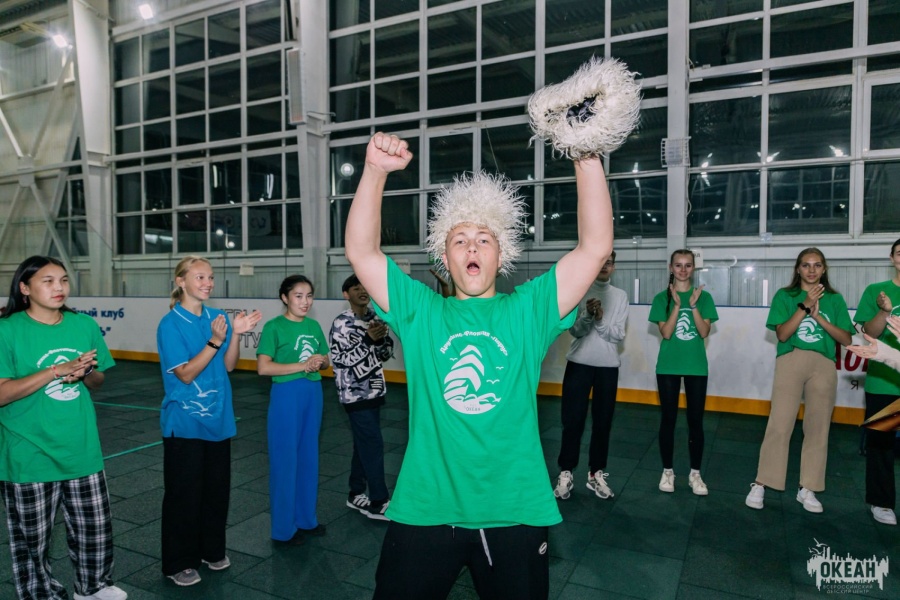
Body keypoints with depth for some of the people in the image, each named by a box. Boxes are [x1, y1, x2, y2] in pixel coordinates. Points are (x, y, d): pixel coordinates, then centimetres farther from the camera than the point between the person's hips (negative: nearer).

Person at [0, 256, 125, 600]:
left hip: (82, 451, 4)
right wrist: (57, 370, -24)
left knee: (95, 531, 15)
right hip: (29, 458, -4)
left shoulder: (84, 325, 2)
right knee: (32, 540, 13)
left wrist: (85, 374, -12)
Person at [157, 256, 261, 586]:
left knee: (217, 487, 15)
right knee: (185, 493, 6)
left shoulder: (217, 317, 2)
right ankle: (179, 563, 23)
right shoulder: (171, 324, -13)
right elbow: (186, 374, -18)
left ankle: (212, 549, 33)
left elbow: (228, 366, 3)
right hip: (185, 420, -5)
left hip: (217, 417, 5)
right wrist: (215, 340, -28)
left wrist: (235, 334, -12)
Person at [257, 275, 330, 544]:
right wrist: (301, 366, -20)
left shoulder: (314, 326, 7)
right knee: (285, 459, 3)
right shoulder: (274, 327, -9)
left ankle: (306, 517, 30)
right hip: (286, 394, -6)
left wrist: (320, 362, -9)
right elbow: (263, 367, -15)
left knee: (309, 456, 15)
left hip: (313, 393, 6)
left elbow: (326, 360, 14)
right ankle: (284, 527, 17)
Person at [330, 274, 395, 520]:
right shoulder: (342, 323, -13)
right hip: (356, 394, -7)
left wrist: (382, 338, -11)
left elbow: (386, 354, 11)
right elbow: (339, 360, -18)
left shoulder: (375, 318, 8)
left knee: (363, 444, 14)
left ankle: (356, 494, 26)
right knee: (373, 445, -5)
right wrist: (368, 339, -24)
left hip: (374, 391, 7)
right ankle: (378, 503, 5)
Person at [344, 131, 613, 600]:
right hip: (424, 510, 0)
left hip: (515, 512, 0)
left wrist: (587, 157, -19)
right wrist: (375, 171, -20)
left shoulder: (528, 311, -1)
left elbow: (596, 246, -10)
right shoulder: (420, 312, 0)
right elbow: (361, 251, -9)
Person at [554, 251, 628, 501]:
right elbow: (576, 331, -7)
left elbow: (619, 335, -2)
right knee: (573, 420, 1)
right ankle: (566, 473, 11)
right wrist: (588, 315, -25)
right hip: (579, 363, -2)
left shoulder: (620, 296, 5)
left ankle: (596, 473, 18)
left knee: (603, 421, 7)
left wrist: (601, 320, -20)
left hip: (608, 365, 2)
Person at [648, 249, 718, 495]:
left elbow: (704, 332, -6)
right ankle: (667, 471, 18)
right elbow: (666, 333, -9)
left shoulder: (703, 296, 3)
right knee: (668, 419, 6)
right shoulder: (662, 298, 0)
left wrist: (694, 305, -17)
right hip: (668, 366, -1)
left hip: (696, 366, 1)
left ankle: (695, 474, 18)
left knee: (695, 420, 6)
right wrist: (677, 305, -18)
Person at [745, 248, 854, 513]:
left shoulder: (834, 299, 12)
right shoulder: (785, 296, 6)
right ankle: (760, 485, 1)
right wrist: (805, 306, -13)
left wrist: (818, 316, -7)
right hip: (790, 363, -3)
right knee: (779, 426, -6)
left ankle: (807, 489, 17)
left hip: (823, 366, 3)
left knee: (818, 428, 6)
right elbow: (782, 334, -6)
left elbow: (846, 340, 5)